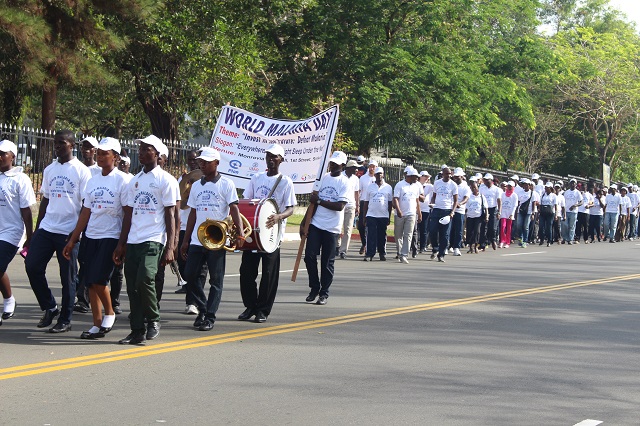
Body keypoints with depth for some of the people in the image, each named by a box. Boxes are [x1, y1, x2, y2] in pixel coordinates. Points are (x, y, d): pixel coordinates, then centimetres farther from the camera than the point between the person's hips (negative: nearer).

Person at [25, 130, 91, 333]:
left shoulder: (81, 171, -4)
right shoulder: (49, 170, 13)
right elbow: (45, 200, 17)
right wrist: (37, 228, 14)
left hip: (69, 231, -5)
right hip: (46, 228, 5)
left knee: (68, 276, 1)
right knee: (32, 266, -2)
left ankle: (65, 320, 11)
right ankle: (49, 307, 15)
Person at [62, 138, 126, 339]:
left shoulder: (122, 180, -6)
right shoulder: (93, 181, 13)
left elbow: (128, 214, -7)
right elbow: (86, 213, 15)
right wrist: (72, 240, 12)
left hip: (111, 237, -6)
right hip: (90, 237, 6)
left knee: (99, 279, -14)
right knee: (90, 281, 4)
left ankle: (110, 313, 10)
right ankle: (97, 324, 12)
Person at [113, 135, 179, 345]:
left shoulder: (165, 180, 0)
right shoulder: (135, 181, 18)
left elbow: (170, 215, -4)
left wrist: (169, 248, -11)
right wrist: (121, 244, 13)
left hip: (153, 240, -6)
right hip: (133, 241, 6)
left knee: (144, 279, -22)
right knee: (132, 287, 3)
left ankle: (153, 320, -1)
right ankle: (137, 331, 11)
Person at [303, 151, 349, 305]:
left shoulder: (345, 183, -4)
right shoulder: (323, 178, 10)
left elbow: (340, 206, -15)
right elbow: (313, 201, 15)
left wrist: (319, 201, -13)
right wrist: (304, 222, 11)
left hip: (331, 228, -4)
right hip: (315, 224, 4)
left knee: (327, 262, 2)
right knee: (309, 256, -5)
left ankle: (324, 293, 13)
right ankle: (314, 288, 12)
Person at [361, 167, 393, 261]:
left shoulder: (388, 187, 7)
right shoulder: (370, 187, 8)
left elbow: (390, 203, 9)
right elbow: (366, 203, 9)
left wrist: (389, 217, 5)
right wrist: (364, 217, 4)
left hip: (383, 215, 0)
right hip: (371, 215, 0)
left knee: (382, 235, 6)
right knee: (371, 235, -7)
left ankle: (382, 253, 16)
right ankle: (369, 254, -8)